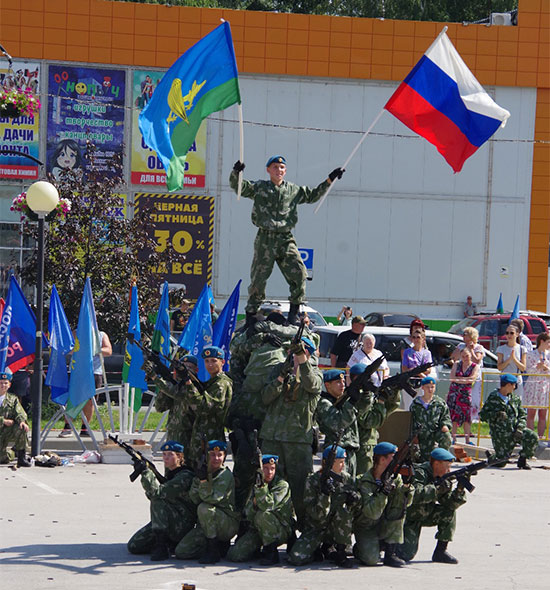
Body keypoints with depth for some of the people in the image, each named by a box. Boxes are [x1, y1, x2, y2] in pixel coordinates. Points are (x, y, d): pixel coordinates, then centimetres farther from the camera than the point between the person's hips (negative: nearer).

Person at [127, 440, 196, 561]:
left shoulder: (185, 476, -15)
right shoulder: (169, 474, 14)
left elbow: (158, 492, -25)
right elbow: (151, 495, 10)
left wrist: (145, 471, -23)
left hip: (182, 527, -8)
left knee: (158, 501, -31)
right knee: (134, 546, -3)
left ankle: (161, 547, -29)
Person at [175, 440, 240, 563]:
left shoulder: (226, 475, -11)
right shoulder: (203, 472, 8)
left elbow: (212, 498, -22)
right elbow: (194, 498, -4)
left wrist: (204, 481, -33)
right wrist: (198, 479, -17)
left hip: (228, 524, -6)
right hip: (205, 524, 6)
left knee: (204, 508, -35)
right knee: (181, 552, -8)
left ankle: (213, 551, -23)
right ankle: (220, 546, 9)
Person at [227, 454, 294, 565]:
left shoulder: (282, 485, -10)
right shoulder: (256, 485, 8)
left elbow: (267, 505, -26)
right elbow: (247, 513, 2)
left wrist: (261, 485, -33)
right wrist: (254, 503, -18)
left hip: (281, 530, -5)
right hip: (257, 530, 5)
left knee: (262, 515, -36)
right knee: (234, 555, -16)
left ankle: (270, 552, -20)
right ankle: (257, 549, 16)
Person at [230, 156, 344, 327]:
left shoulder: (294, 190, 13)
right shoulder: (259, 188, 5)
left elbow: (313, 195, 26)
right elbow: (238, 186, -5)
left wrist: (329, 180, 20)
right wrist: (236, 172, -25)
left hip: (286, 240, 2)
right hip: (265, 239, -2)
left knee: (299, 274, -10)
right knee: (259, 278, 0)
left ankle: (294, 310, 4)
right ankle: (251, 313, 11)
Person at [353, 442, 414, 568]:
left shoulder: (395, 477, -4)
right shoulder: (366, 481, -21)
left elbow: (406, 502, -8)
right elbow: (372, 513, -30)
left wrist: (407, 487, -28)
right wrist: (384, 491, -39)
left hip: (386, 526, 5)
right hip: (366, 528, -5)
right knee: (371, 559, -27)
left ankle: (390, 553, -16)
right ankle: (359, 548, 13)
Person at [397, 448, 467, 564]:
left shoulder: (441, 478, -2)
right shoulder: (419, 473, -24)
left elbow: (450, 503, -7)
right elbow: (416, 495, -41)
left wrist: (459, 490, -24)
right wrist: (438, 489, -40)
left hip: (425, 515, 7)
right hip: (408, 518, -7)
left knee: (450, 511, -12)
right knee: (406, 555, -18)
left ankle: (440, 551, -5)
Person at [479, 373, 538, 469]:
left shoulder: (515, 398, 10)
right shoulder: (493, 398, -5)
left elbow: (522, 414, 10)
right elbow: (482, 415, -7)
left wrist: (520, 428, -9)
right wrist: (497, 415, -23)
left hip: (515, 430, 4)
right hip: (500, 435, -4)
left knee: (532, 437, -22)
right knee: (500, 463, -6)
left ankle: (522, 460, 1)